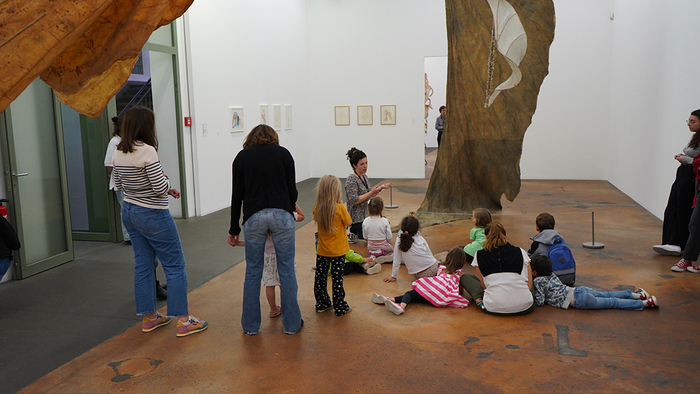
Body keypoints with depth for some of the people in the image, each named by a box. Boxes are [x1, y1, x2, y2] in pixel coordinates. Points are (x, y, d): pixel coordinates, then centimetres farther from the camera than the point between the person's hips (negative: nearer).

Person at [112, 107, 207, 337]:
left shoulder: (119, 153, 5)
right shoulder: (147, 151, -20)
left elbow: (119, 185, 15)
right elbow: (161, 187, -23)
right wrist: (165, 179, 1)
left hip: (129, 212, 8)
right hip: (152, 216, -8)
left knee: (144, 265, 15)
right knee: (175, 266, 1)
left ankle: (149, 317, 24)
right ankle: (183, 321, 4)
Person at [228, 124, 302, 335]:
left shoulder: (241, 157, 12)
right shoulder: (283, 153, 10)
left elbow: (237, 195, 8)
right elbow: (292, 190, 7)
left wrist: (234, 229, 14)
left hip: (253, 217, 1)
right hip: (281, 214, -1)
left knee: (253, 271, 12)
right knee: (286, 270, 8)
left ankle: (250, 324, 21)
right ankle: (291, 322, 17)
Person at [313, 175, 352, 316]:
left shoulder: (317, 208, -8)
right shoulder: (339, 208, -19)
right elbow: (347, 222, -5)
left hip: (322, 251, 4)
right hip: (337, 251, -3)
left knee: (320, 277, 15)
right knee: (337, 279, 4)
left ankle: (322, 304, 27)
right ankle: (340, 307, 15)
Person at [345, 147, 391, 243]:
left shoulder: (364, 176, 9)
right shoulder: (351, 179, -17)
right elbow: (354, 201, -23)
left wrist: (381, 188, 1)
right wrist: (371, 192, -23)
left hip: (366, 215, 9)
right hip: (357, 218, -9)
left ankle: (353, 233, 19)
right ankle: (352, 234, 6)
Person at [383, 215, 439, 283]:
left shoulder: (399, 240, -9)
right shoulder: (421, 239, -3)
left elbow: (396, 261, -5)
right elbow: (430, 254, 7)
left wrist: (394, 276, 4)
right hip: (434, 268, 3)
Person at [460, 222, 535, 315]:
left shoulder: (479, 255, 1)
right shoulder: (520, 252, 3)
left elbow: (484, 285, 3)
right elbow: (529, 285, 4)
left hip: (494, 308, -3)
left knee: (464, 277, 21)